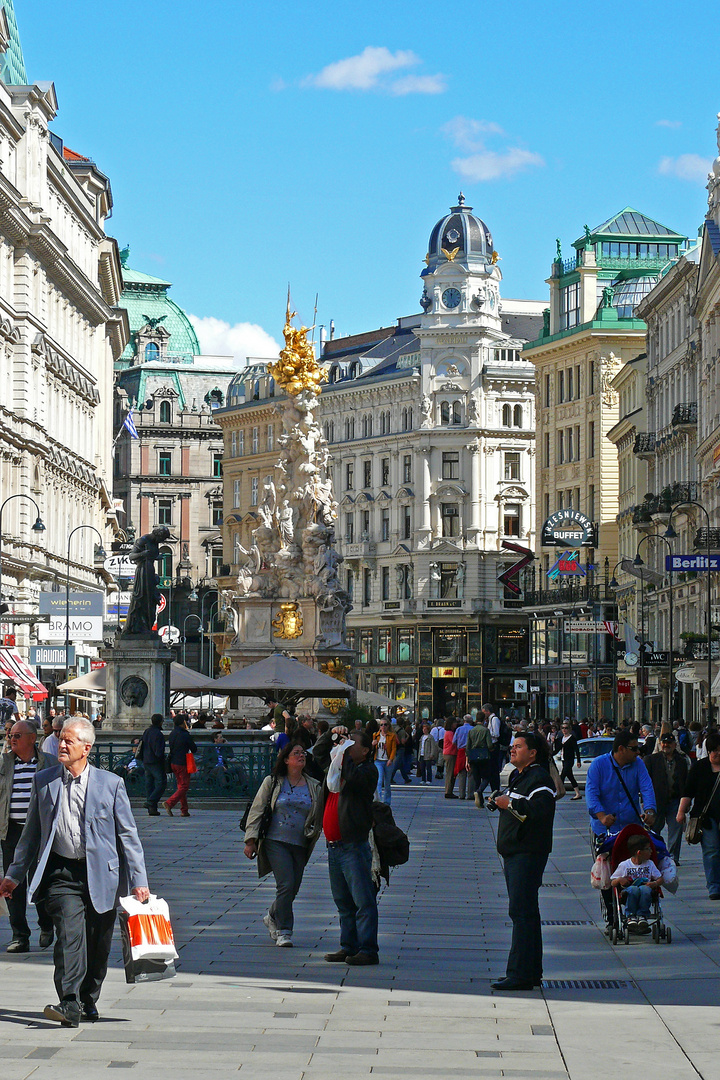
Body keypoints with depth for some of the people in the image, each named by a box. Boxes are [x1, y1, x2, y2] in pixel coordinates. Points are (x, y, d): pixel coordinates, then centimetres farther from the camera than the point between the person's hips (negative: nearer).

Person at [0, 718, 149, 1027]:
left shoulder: (110, 784, 1)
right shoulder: (43, 781, 7)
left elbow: (128, 835, 2)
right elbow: (32, 832, 15)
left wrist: (138, 880, -3)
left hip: (100, 875, 0)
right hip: (61, 874, 0)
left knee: (97, 944, 7)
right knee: (69, 934, -18)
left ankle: (88, 1001, 27)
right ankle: (70, 1004, -25)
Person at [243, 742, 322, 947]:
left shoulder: (315, 787, 7)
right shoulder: (272, 782, 2)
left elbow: (320, 817, 16)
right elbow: (256, 811, 2)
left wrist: (313, 834, 1)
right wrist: (251, 840, -3)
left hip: (300, 845, 4)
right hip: (276, 841, -3)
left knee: (293, 889, 7)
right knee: (286, 885, -15)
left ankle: (272, 918, 34)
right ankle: (283, 931, -4)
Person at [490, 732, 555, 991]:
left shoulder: (539, 779, -12)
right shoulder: (518, 776, 20)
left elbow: (540, 812, -25)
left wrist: (511, 804, -21)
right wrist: (499, 803, 15)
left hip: (527, 853, -11)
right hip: (513, 852, 11)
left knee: (521, 911, -12)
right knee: (524, 911, 14)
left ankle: (520, 973, -12)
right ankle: (531, 972, 20)